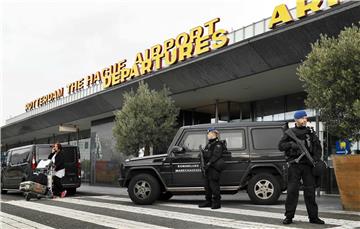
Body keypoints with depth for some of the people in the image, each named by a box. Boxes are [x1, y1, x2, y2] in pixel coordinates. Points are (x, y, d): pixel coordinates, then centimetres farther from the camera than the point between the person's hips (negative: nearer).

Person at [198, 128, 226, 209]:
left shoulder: (218, 144, -8)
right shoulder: (209, 144, 21)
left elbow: (216, 156, -19)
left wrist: (209, 163, -26)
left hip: (214, 167, -10)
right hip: (208, 167, 10)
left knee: (214, 185, -9)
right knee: (207, 185, 12)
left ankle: (216, 202, -4)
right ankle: (208, 201, 20)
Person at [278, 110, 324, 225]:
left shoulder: (310, 132, 13)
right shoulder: (289, 132, 6)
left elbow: (318, 147, 14)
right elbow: (281, 146, 3)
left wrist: (316, 158, -2)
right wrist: (292, 144, -13)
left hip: (308, 164, 2)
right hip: (294, 165, -2)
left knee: (310, 191, 4)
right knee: (292, 190, -3)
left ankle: (313, 216, 11)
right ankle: (289, 216, 4)